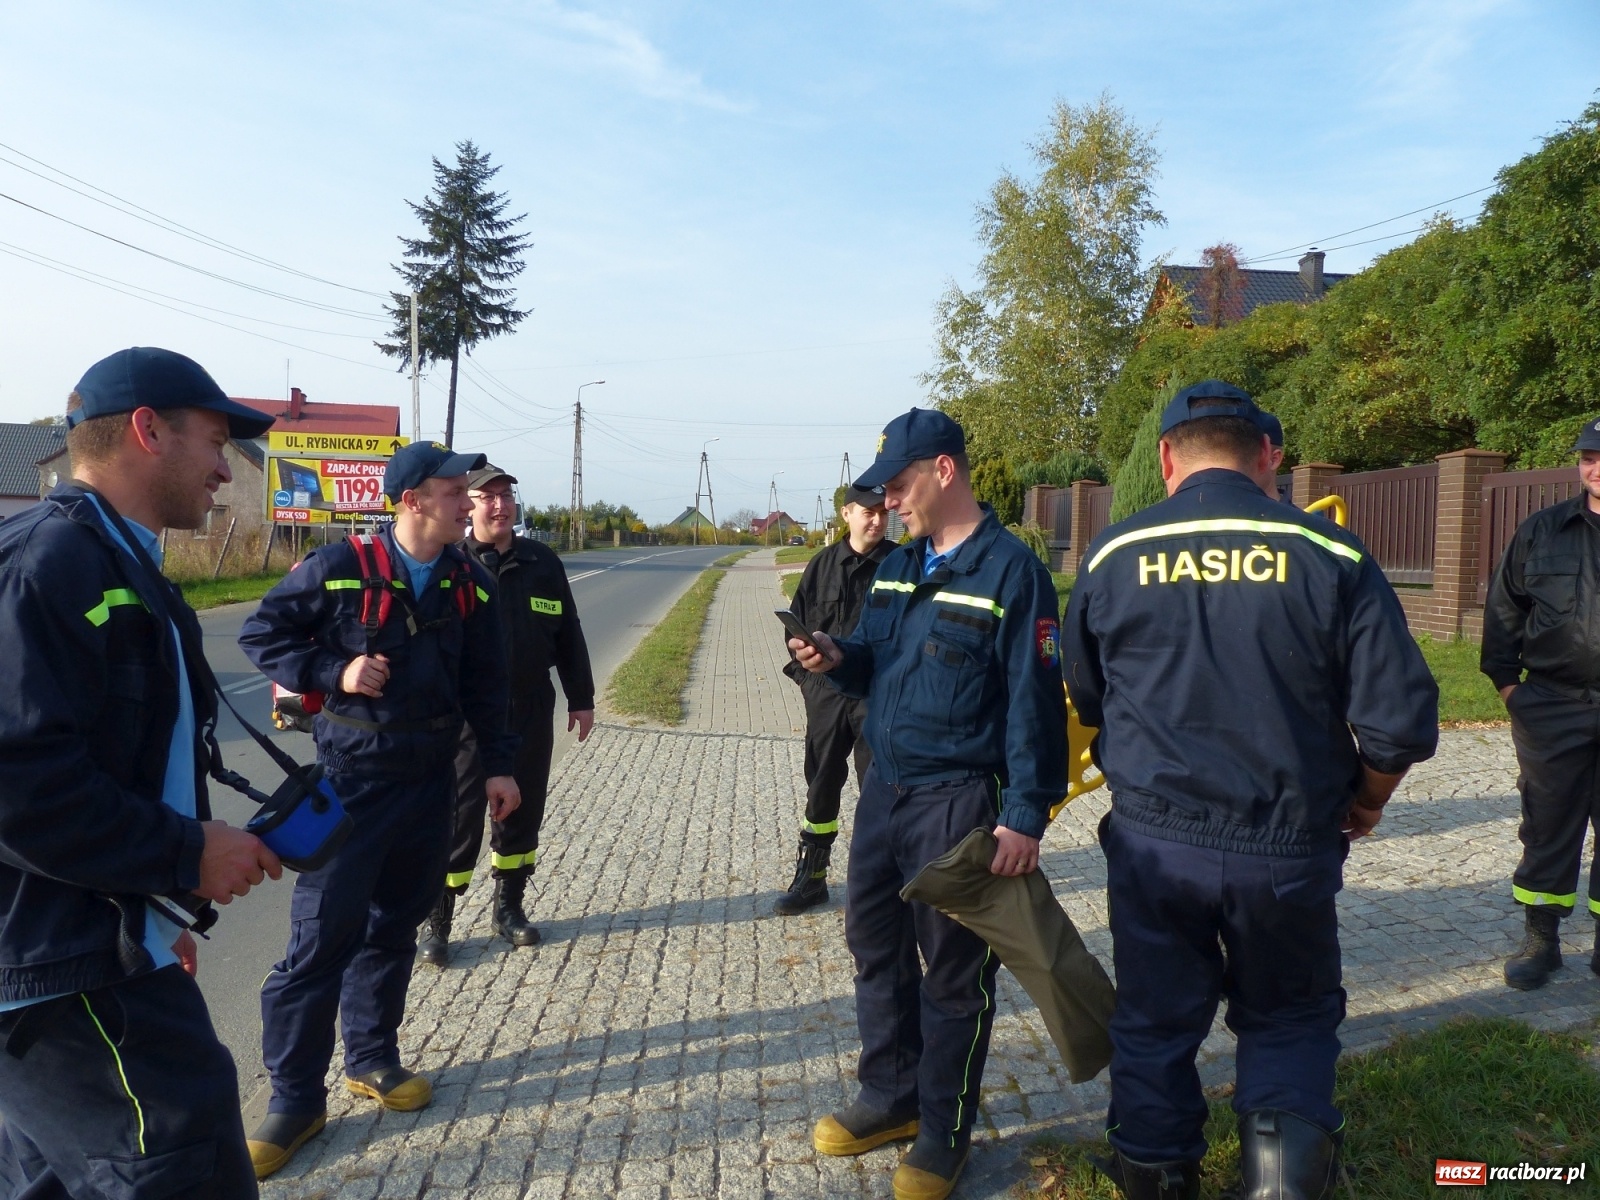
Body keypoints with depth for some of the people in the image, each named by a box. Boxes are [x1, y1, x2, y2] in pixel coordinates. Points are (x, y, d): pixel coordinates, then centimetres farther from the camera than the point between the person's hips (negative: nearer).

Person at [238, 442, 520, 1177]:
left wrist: (498, 765, 7)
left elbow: (484, 684, 9)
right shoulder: (341, 569, -12)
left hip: (431, 779, 5)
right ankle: (295, 1096, 11)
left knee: (395, 924, 14)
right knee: (322, 934, -2)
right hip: (351, 778, -4)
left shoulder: (468, 584, 2)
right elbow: (260, 635, -4)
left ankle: (373, 1058, 31)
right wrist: (334, 673, -17)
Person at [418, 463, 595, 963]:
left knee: (522, 812, 14)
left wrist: (581, 698, 10)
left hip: (532, 713, 4)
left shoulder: (542, 562, 5)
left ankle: (509, 907, 30)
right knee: (458, 818, 1)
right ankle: (437, 921, 15)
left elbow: (568, 635, 10)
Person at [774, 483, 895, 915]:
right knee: (821, 785, 12)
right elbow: (796, 620, 11)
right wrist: (804, 672, 4)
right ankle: (811, 876, 26)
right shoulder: (823, 564, 5)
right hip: (825, 693, 4)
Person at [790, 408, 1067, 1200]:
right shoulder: (895, 567, 9)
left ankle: (944, 1133, 24)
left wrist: (1025, 817, -18)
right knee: (874, 942, 17)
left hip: (958, 800, -7)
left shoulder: (1012, 570, -14)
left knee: (952, 970, 6)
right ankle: (892, 1096, 36)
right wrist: (837, 660, -6)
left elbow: (1035, 703, -15)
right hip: (882, 787, 8)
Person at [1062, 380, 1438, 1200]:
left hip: (1153, 842, 1)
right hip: (1288, 849, -1)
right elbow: (1402, 718, -8)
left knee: (1154, 1027, 18)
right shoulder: (1331, 557, -9)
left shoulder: (1113, 557, -4)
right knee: (1290, 1020, 22)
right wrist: (1365, 802, 11)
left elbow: (1087, 702, 9)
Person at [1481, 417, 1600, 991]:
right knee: (1548, 825, 7)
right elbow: (1504, 607, 9)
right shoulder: (1543, 530, 5)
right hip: (1553, 707, 1)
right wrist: (1506, 680, 3)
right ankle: (1541, 939, 19)